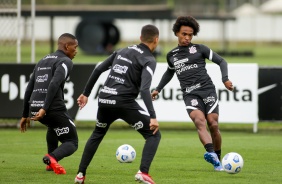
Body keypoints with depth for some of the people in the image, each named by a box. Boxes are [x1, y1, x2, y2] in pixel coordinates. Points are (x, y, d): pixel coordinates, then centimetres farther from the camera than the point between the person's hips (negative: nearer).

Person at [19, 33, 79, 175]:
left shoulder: (42, 61, 24)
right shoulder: (65, 61, -1)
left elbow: (29, 89, 24)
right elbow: (54, 84, -19)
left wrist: (25, 115, 29)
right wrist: (45, 109, -25)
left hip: (34, 109, 7)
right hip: (54, 108, -7)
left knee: (53, 124, 40)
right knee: (72, 143, 6)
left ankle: (51, 163, 32)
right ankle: (52, 158, -25)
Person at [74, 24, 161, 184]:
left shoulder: (123, 51, 18)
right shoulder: (149, 60, -4)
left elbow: (98, 70, 18)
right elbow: (144, 89, -19)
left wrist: (86, 93, 28)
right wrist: (153, 117, -23)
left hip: (104, 99, 6)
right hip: (124, 103, -6)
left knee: (97, 135, 30)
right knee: (154, 134, 4)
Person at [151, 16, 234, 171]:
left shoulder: (199, 49, 9)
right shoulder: (171, 55, 17)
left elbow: (221, 61, 9)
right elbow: (170, 72, 37)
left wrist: (225, 78, -7)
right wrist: (158, 89, 34)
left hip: (207, 90, 0)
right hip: (190, 95, 0)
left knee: (213, 125, -7)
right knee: (200, 121, -25)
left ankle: (218, 159, 13)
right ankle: (211, 153, -47)